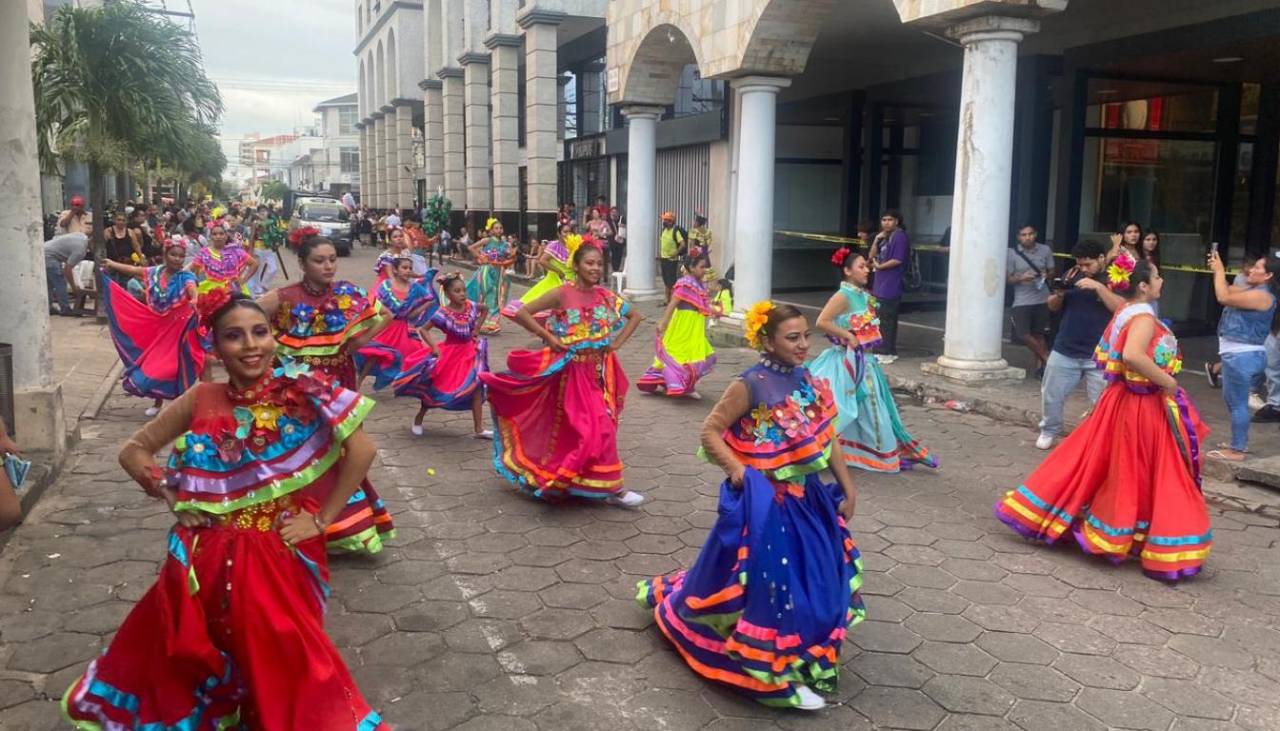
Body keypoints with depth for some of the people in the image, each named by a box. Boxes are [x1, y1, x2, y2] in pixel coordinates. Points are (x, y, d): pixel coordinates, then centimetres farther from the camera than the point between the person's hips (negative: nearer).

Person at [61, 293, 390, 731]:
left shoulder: (299, 394, -9)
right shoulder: (203, 399, -1)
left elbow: (362, 450, -14)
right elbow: (134, 450, 10)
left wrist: (322, 519, -12)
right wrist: (173, 500, -1)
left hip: (279, 554, -3)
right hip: (208, 556, 3)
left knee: (278, 658, -3)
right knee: (187, 649, 9)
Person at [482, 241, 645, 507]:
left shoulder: (605, 296, 2)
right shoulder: (562, 294, -12)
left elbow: (635, 316, 15)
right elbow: (521, 314, -13)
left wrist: (617, 343, 4)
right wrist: (549, 338, -13)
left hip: (599, 371, 5)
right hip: (573, 372, -5)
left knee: (600, 425, 8)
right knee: (597, 427, -7)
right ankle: (611, 488, 3)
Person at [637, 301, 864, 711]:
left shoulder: (809, 384, 3)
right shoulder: (751, 385, -16)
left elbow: (827, 440, 9)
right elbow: (710, 431, -14)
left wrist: (847, 488, 10)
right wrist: (737, 470, -24)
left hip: (807, 499, 7)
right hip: (765, 503, -7)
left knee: (812, 578, 15)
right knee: (768, 582, 0)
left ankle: (794, 659, 36)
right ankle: (773, 675, 16)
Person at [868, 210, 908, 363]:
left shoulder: (900, 236, -10)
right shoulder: (884, 237, 19)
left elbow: (897, 260, -18)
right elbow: (871, 256, 14)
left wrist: (879, 266, -8)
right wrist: (876, 240, 2)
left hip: (890, 286, -9)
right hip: (880, 284, 10)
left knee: (885, 319, -8)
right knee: (881, 318, 12)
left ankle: (885, 352, -4)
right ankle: (889, 351, 20)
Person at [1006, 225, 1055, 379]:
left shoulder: (1045, 250, 2)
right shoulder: (1012, 254, -4)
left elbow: (1052, 272, 12)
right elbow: (1008, 278, 0)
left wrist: (1047, 275, -11)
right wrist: (1021, 278, -20)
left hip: (1042, 300, 1)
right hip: (1022, 301, -1)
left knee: (1039, 335, 7)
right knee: (1024, 335, -8)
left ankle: (1040, 365, 19)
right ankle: (1047, 358, 12)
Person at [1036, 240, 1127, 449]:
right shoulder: (1072, 274, 6)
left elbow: (1122, 308, -20)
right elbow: (1053, 307, 12)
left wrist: (1098, 286, -25)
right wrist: (1059, 295, -10)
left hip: (1099, 355, -4)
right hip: (1064, 351, 4)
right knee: (1051, 395, 10)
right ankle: (1049, 431, 28)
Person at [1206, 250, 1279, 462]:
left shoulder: (1261, 296, -18)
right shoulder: (1252, 291, 13)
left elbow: (1224, 298, -25)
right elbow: (1228, 291, 19)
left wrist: (1219, 271, -13)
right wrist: (1217, 269, 5)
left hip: (1242, 356, -11)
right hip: (1240, 355, 11)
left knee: (1237, 403, -5)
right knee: (1232, 400, 21)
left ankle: (1237, 450, 1)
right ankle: (1241, 441, 32)